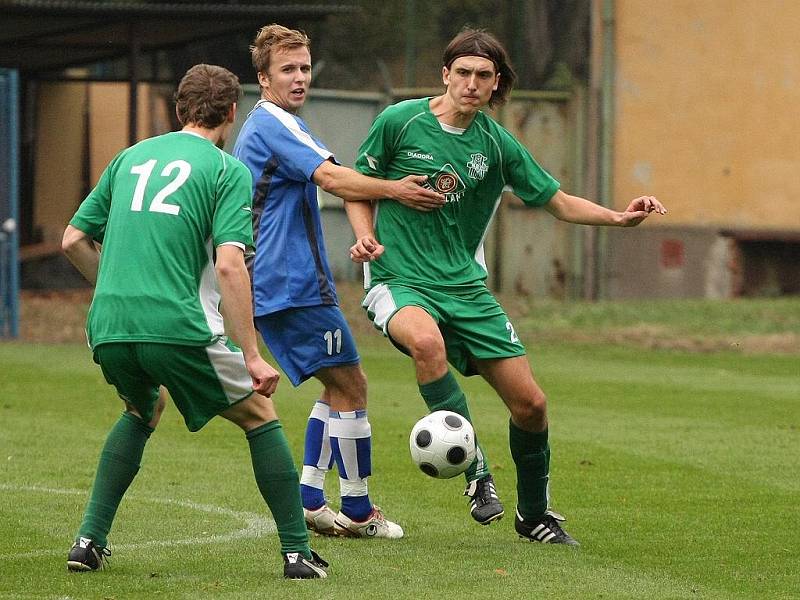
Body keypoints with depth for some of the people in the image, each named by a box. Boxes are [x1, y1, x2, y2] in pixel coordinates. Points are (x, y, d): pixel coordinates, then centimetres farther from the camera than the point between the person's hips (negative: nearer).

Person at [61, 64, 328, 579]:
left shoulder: (131, 158, 17)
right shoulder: (228, 170, 1)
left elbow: (73, 240, 18)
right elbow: (228, 265, -12)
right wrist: (252, 357, -12)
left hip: (108, 328, 5)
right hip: (180, 326, -5)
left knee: (143, 413, 32)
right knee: (260, 418, 13)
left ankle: (90, 540, 21)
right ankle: (298, 553, 8)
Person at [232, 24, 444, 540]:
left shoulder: (259, 127, 21)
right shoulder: (275, 125, -12)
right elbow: (330, 177, -26)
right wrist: (393, 190, -31)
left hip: (271, 285, 10)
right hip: (296, 283, -10)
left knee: (338, 387, 15)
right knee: (351, 385, -5)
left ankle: (308, 499, 10)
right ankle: (357, 511, -1)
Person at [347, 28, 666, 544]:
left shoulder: (498, 145, 3)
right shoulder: (399, 121, -5)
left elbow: (558, 202, 10)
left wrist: (617, 217, -7)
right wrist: (366, 237, -11)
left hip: (466, 287, 4)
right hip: (399, 281, -4)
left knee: (530, 403, 0)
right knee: (426, 341, -39)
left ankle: (535, 515, 23)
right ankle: (475, 469, -26)